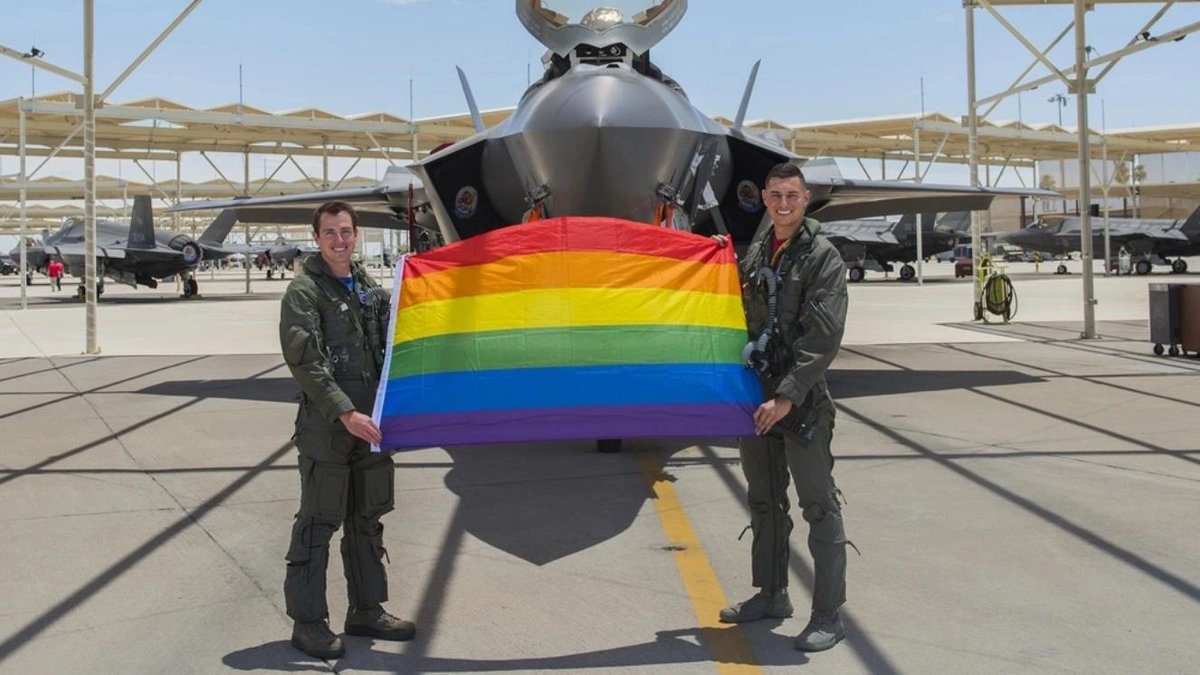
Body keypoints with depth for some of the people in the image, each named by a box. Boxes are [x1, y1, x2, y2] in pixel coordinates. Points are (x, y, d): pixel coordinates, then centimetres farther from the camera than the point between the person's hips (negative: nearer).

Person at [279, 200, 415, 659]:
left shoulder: (370, 288, 14)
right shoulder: (304, 292, -6)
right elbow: (305, 362, -15)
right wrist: (345, 413, -22)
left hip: (370, 425, 7)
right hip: (326, 429, -7)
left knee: (368, 521, 14)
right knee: (318, 524, -1)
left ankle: (366, 610, 27)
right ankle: (307, 622, 9)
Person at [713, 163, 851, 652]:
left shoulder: (822, 257, -8)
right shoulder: (756, 251, 12)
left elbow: (824, 337, -16)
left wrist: (788, 396, -22)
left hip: (801, 401, -7)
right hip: (755, 395, 7)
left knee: (819, 507, 0)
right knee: (764, 501, 17)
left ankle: (829, 615, 8)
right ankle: (771, 594, 31)